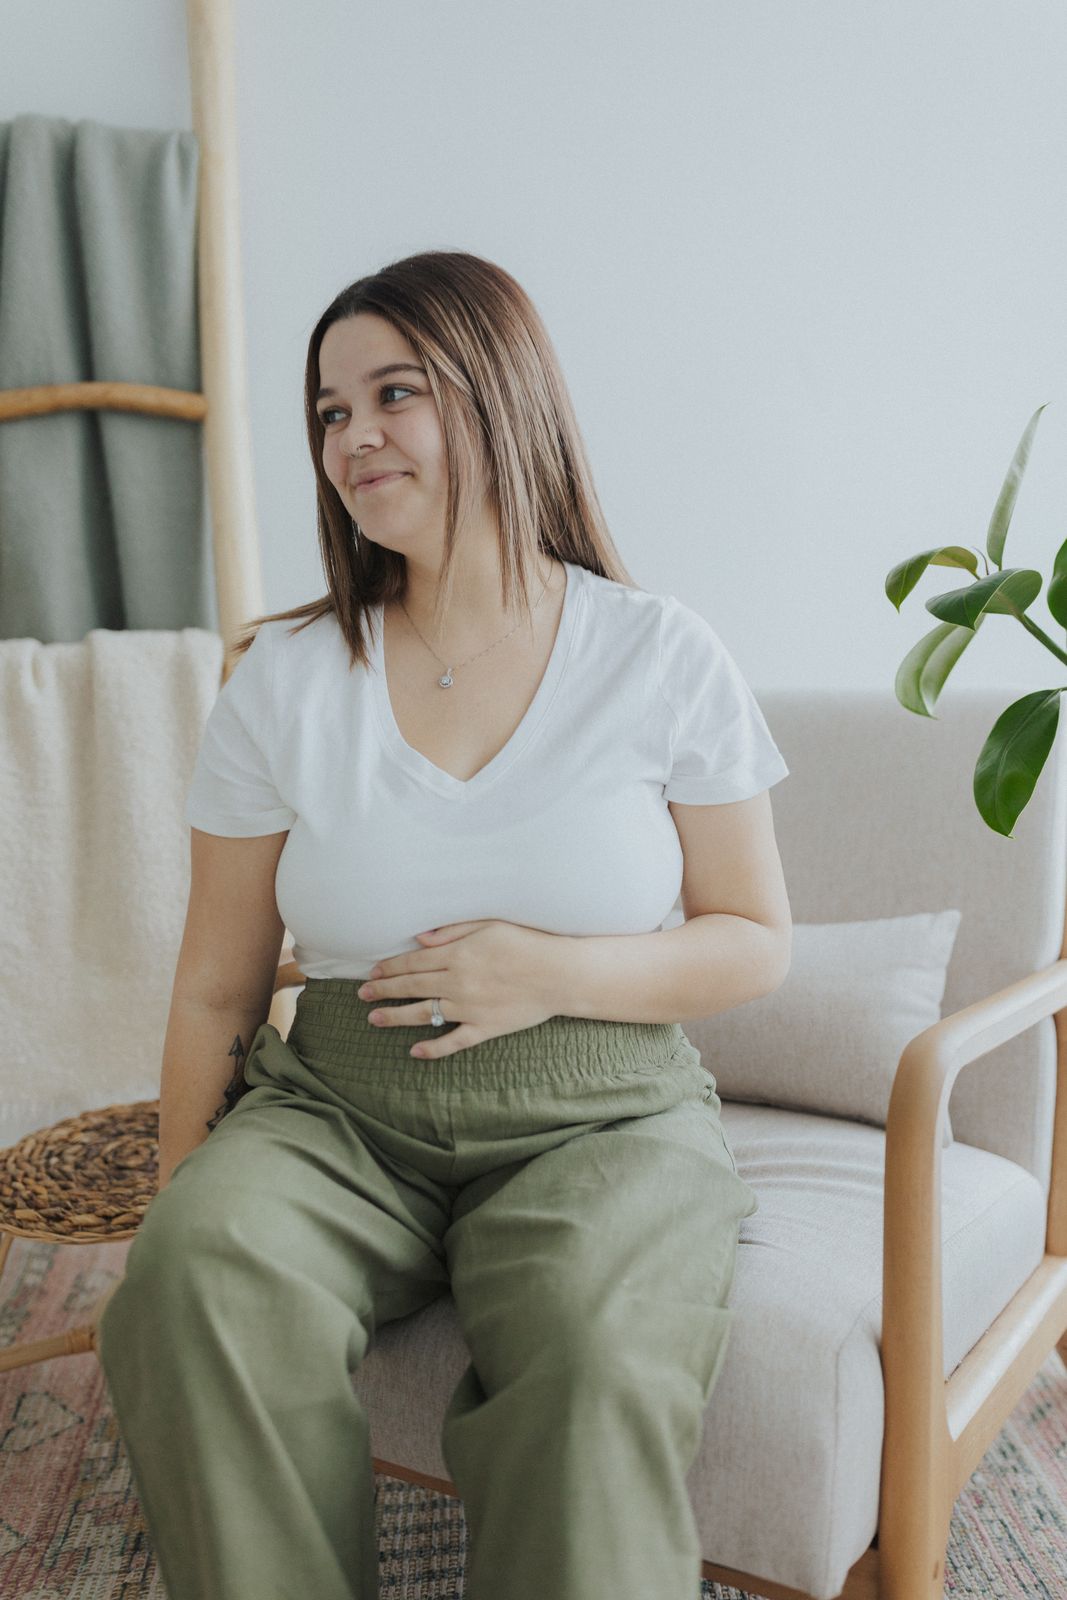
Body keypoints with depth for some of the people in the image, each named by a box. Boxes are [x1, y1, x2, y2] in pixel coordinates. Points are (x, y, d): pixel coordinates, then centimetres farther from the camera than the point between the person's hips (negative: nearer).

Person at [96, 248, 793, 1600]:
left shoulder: (660, 658, -1)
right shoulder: (284, 682, 2)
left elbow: (757, 945, 3)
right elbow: (215, 991, 6)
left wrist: (555, 973, -13)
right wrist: (180, 1216, -2)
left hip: (597, 1119, -1)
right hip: (338, 1116, 2)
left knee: (597, 1355, -32)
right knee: (198, 1285, -27)